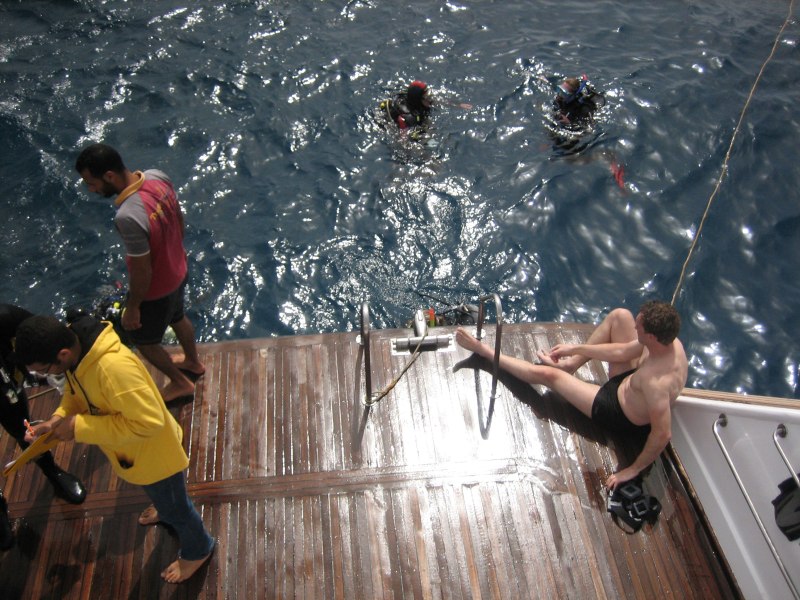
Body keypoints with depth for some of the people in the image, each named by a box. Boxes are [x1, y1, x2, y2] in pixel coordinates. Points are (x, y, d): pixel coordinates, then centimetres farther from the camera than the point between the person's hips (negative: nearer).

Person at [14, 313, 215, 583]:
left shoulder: (114, 367, -43)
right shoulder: (74, 343, -16)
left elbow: (148, 421, -38)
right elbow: (77, 390, 4)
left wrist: (79, 427, -33)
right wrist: (58, 419, -16)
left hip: (153, 453, -8)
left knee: (174, 508, 20)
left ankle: (197, 550, 48)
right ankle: (165, 509, 69)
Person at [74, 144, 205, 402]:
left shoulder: (128, 217, -40)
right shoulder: (157, 176, -17)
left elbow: (142, 271, -29)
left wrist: (132, 308, -12)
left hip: (155, 290, -7)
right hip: (178, 272, 7)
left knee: (143, 340, 21)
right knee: (177, 318, 34)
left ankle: (180, 382, 42)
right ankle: (193, 363, 59)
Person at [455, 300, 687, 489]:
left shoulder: (656, 382, -43)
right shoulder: (669, 341, -18)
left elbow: (663, 434, -36)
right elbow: (623, 351, -3)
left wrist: (634, 469, -22)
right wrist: (576, 348, 4)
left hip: (622, 417, -7)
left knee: (546, 374, -4)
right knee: (619, 315, 2)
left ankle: (484, 351, 18)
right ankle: (571, 365, 16)